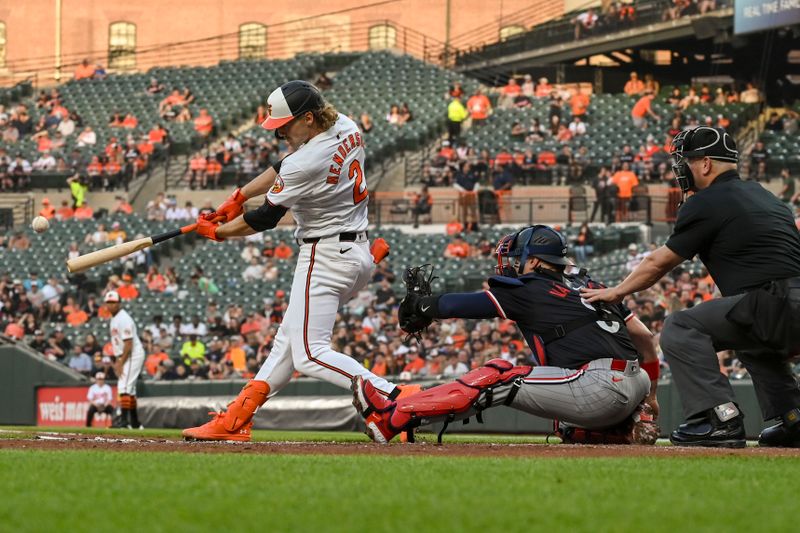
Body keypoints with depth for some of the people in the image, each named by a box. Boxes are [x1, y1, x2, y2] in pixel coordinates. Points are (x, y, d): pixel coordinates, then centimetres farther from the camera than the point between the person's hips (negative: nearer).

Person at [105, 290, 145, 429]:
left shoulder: (123, 319, -17)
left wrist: (121, 363, -21)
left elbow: (128, 343, -21)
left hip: (133, 355, -11)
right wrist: (117, 361, 15)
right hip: (124, 357, 11)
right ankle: (135, 422, 22)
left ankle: (124, 420, -22)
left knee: (124, 387, -17)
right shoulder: (114, 318, 14)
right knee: (130, 389, 15)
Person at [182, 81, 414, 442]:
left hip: (325, 256, -10)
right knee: (288, 340, 14)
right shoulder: (347, 129, 3)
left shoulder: (307, 164, -24)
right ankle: (235, 420, 18)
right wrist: (239, 197, 16)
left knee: (310, 355, -11)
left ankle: (392, 398, -24)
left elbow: (266, 219, -12)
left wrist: (216, 231, 4)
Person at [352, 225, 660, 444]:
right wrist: (650, 395, 34)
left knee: (498, 379, -2)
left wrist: (421, 305, 29)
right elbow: (643, 335, 25)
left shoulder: (529, 291, 5)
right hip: (633, 391, 8)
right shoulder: (588, 286, 26)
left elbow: (463, 306, 11)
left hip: (599, 387, -8)